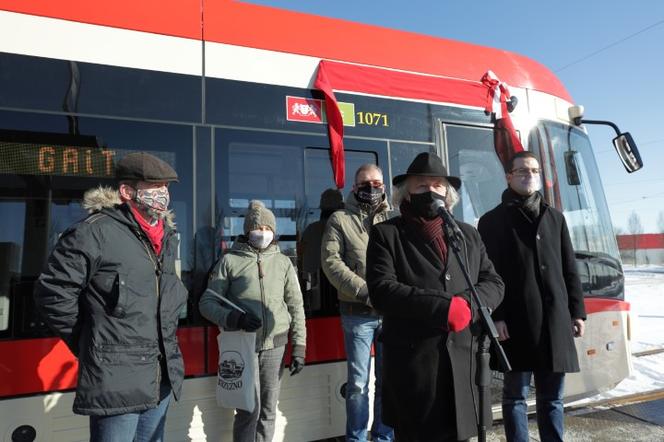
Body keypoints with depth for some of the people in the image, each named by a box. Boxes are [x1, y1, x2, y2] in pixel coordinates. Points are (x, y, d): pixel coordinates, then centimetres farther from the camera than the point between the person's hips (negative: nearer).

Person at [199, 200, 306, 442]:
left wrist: (299, 346, 5)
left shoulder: (283, 262, 7)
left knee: (268, 410, 11)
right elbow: (207, 302, 0)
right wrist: (233, 318, -18)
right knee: (249, 410, -1)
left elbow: (296, 306, 9)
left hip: (275, 346, 3)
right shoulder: (230, 260, 0)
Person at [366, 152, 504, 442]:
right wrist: (444, 307, -19)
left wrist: (467, 304, -12)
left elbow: (494, 283, 9)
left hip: (465, 363, 4)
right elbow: (381, 291, -12)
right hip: (413, 366, -4)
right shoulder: (386, 234, 0)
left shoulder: (468, 235, 16)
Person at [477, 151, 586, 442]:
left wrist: (577, 311, 11)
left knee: (552, 396, 14)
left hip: (556, 320, 5)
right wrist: (495, 316, -13)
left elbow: (569, 270, 17)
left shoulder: (555, 217, 17)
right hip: (516, 322, -4)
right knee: (515, 394, 5)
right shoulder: (492, 220, 0)